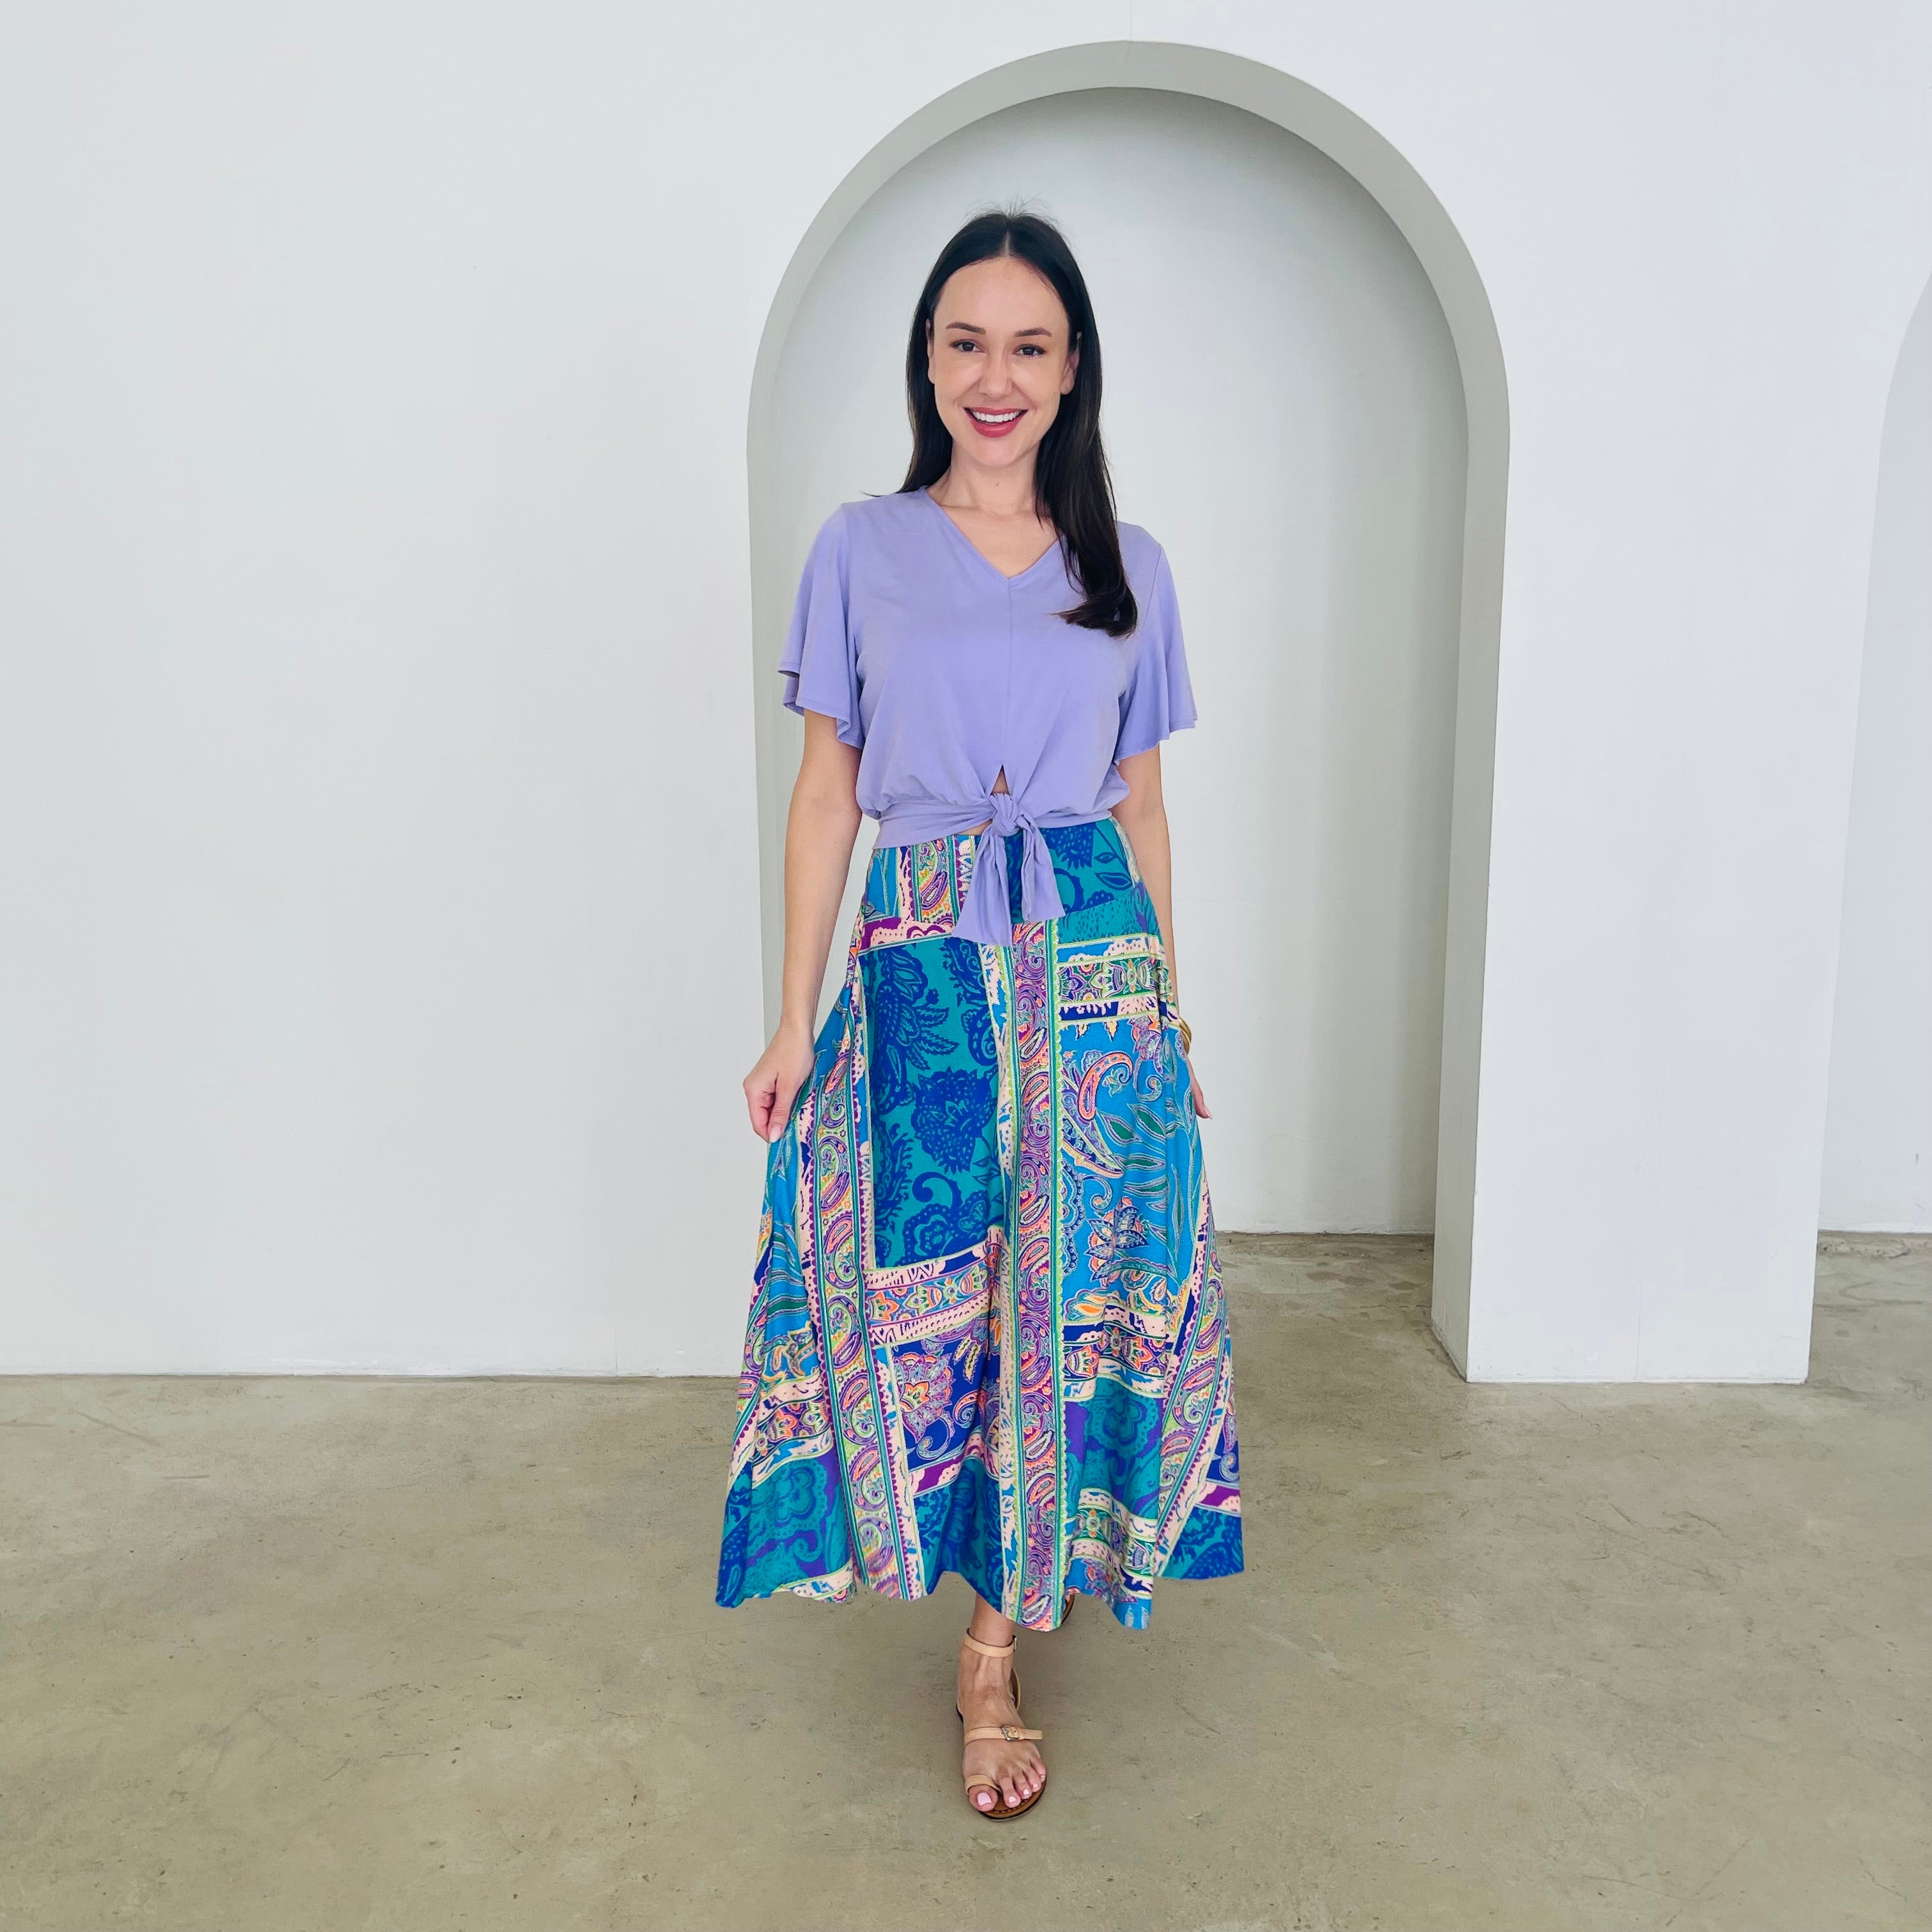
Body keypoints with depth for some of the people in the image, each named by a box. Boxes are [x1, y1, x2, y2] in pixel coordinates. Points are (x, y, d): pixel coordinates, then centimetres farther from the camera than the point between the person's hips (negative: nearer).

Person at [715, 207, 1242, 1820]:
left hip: (1095, 964, 1)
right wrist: (795, 1023, 0)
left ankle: (995, 1650, 20)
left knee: (1065, 1298, 2)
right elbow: (825, 796, 4)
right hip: (920, 969, -1)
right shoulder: (863, 551, 5)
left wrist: (1167, 1005, 9)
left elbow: (1142, 801, 11)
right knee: (926, 1290, 4)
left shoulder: (1127, 564, 9)